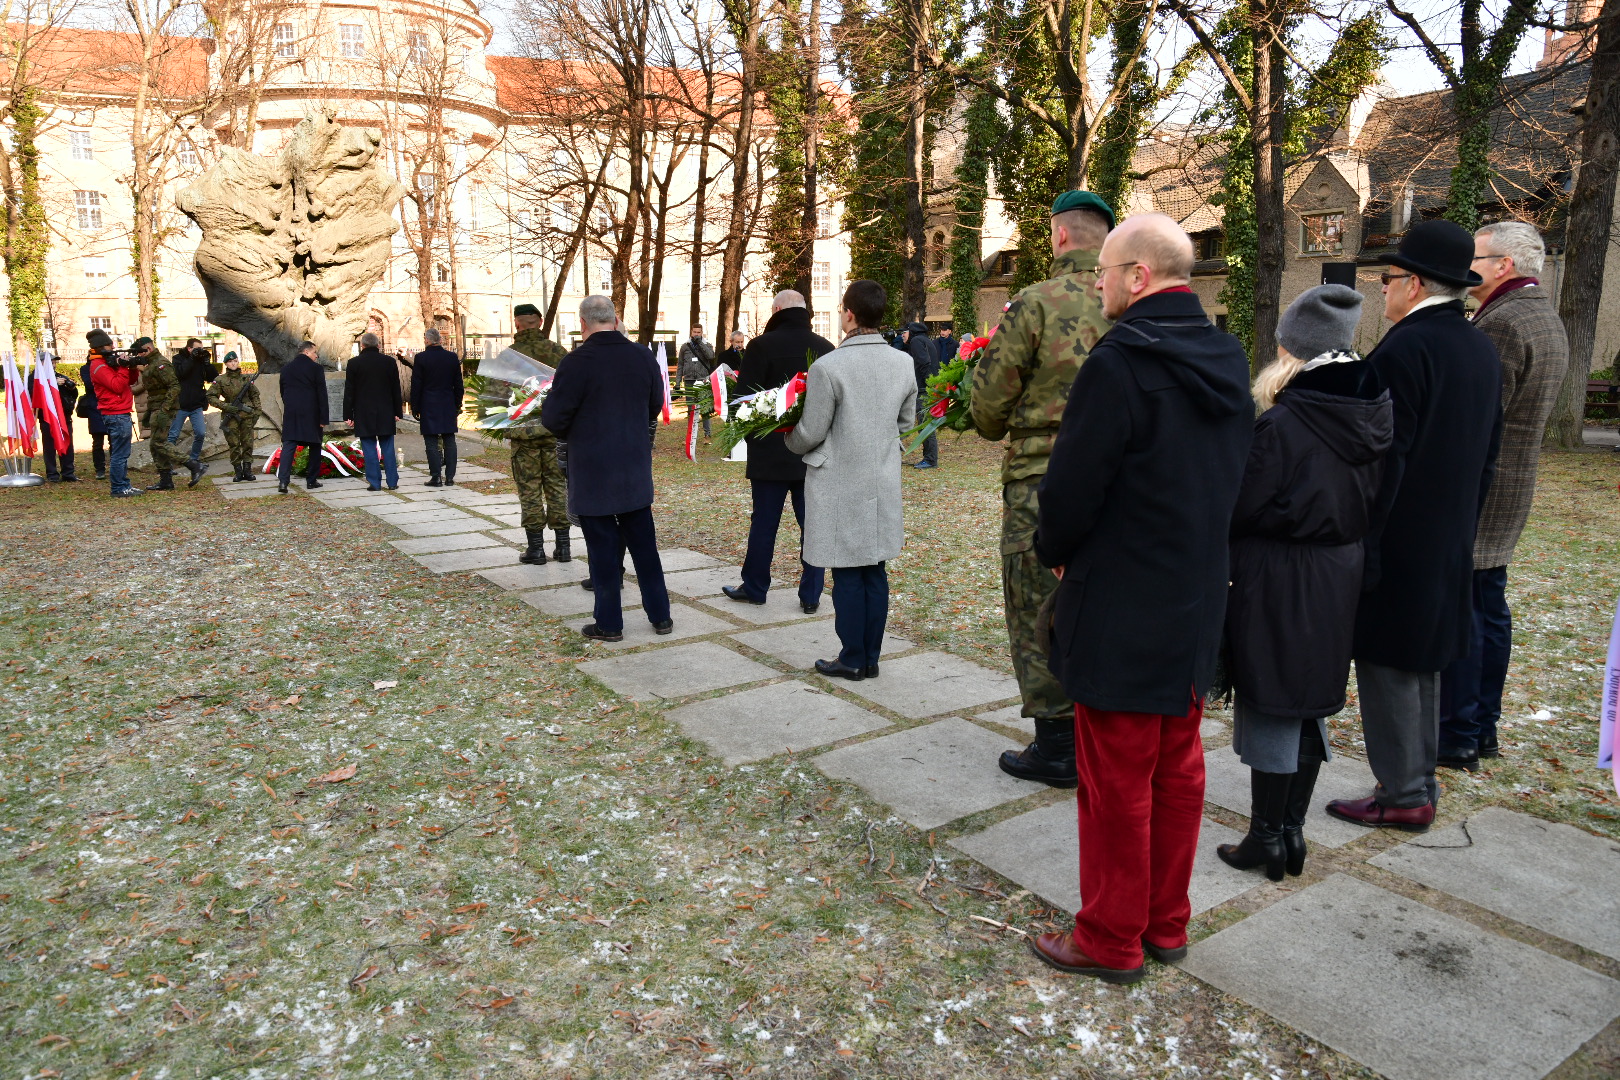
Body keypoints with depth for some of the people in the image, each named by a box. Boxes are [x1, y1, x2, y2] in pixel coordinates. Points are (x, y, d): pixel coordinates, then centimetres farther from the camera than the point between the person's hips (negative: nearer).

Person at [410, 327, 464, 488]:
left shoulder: (421, 358, -8)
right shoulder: (452, 357, 3)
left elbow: (416, 385, -6)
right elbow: (458, 384, 8)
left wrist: (415, 408, 1)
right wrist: (457, 405, 17)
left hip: (429, 407, -4)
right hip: (449, 407, 4)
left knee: (432, 442, 0)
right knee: (449, 440, 7)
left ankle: (436, 477, -1)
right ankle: (450, 477, 8)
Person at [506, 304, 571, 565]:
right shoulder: (557, 351, 0)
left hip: (524, 433, -2)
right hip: (555, 430, 3)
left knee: (529, 489, 5)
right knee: (557, 486, 9)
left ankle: (535, 548, 8)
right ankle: (563, 546, 12)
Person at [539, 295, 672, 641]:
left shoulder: (577, 362, -16)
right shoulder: (643, 356, 0)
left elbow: (554, 418, -13)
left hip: (593, 471, -5)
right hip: (636, 467, 5)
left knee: (603, 546, 5)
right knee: (643, 542, 15)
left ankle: (609, 624, 13)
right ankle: (660, 615, 22)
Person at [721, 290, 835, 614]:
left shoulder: (762, 346, -11)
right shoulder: (825, 348, 2)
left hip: (770, 453, -3)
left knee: (764, 523, 9)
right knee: (812, 524, 7)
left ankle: (754, 588, 21)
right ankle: (811, 596, 11)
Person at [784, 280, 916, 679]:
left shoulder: (827, 367, -17)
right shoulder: (904, 364, 0)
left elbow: (810, 433, -12)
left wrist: (789, 440, 10)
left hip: (840, 488, -5)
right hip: (883, 486, 5)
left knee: (847, 576, 5)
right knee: (875, 572, 12)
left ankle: (852, 658, 15)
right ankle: (870, 657, 21)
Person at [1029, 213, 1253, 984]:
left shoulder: (1121, 361, -20)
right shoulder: (1226, 359, 5)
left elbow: (1071, 489, -19)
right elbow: (1230, 474, 11)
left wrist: (1055, 551, 0)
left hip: (1121, 612, -8)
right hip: (1198, 602, 8)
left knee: (1117, 783, 6)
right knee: (1177, 770, 18)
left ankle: (1111, 940, 22)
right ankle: (1166, 923, 34)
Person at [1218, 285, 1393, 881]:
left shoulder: (1282, 423, -20)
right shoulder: (1372, 416, 1)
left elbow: (1241, 509, -16)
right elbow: (1372, 502, 9)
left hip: (1279, 584, -7)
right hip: (1341, 579, 7)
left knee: (1271, 708, 5)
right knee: (1309, 708, 17)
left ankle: (1267, 838, 16)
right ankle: (1293, 831, 28)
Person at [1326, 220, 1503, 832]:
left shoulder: (1403, 350, -17)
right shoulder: (1482, 350, 11)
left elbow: (1383, 460, -21)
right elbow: (1487, 456, 16)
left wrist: (1359, 546, -17)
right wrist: (1460, 523, 22)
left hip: (1395, 546, -9)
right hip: (1448, 547, 9)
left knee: (1387, 667, 1)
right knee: (1422, 665, 18)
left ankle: (1403, 796, 9)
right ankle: (1420, 783, 28)